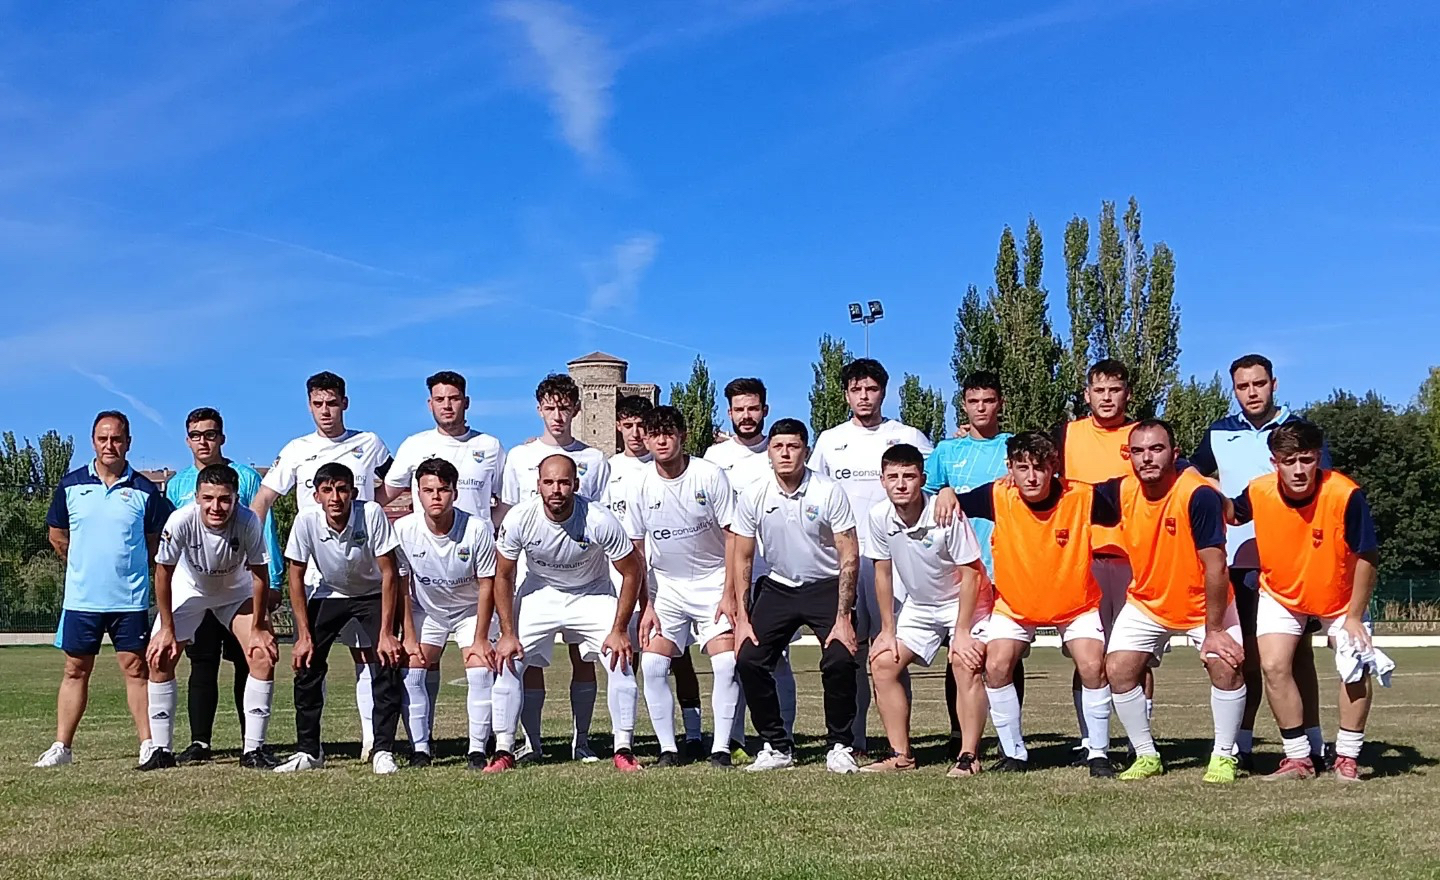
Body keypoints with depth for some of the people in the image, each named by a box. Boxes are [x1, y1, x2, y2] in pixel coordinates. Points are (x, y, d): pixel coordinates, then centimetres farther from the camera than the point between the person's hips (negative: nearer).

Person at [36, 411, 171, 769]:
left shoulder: (144, 490, -2)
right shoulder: (71, 485, 2)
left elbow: (157, 540, 8)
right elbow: (57, 535, 14)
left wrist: (127, 565, 8)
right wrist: (86, 565, 14)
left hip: (130, 599, -1)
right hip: (80, 597, 2)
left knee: (135, 668, 1)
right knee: (75, 670, 9)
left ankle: (148, 744, 4)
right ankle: (62, 746, 16)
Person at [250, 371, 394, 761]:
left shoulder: (370, 445, 7)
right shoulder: (297, 450, 7)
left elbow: (392, 487, 22)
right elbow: (262, 500, 8)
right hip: (312, 567, 1)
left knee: (367, 651, 0)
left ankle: (373, 739, 2)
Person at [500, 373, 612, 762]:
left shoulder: (594, 460, 9)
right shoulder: (519, 457, 11)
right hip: (532, 569, 0)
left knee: (583, 655, 0)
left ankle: (581, 740, 9)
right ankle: (531, 741, 7)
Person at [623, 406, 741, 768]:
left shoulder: (709, 476, -13)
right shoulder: (641, 487, -6)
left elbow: (732, 538, -8)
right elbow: (636, 553, 3)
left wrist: (729, 595, -13)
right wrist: (646, 606, -3)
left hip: (713, 581, -2)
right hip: (666, 585, 2)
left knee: (726, 663, -15)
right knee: (652, 664, -10)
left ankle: (721, 748, -3)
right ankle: (668, 749, 2)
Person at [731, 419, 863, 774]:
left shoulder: (829, 492, -15)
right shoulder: (753, 496, -7)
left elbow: (849, 556, -13)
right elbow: (741, 559, 1)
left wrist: (843, 618, -19)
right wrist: (742, 619, -5)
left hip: (827, 586, -3)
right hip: (777, 587, 3)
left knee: (840, 661, -22)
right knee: (748, 660, -12)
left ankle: (841, 747, -1)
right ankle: (776, 747, 5)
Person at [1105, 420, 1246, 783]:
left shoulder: (1198, 494, -28)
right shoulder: (1122, 491, -13)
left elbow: (1215, 566, -26)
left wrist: (1213, 630, -23)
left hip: (1204, 603, -4)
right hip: (1146, 603, 4)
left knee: (1226, 665, -21)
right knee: (1118, 669, -10)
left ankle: (1224, 757, 1)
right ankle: (1147, 756, 9)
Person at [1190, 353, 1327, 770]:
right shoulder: (1219, 434, 10)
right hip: (1238, 559, 2)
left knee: (1297, 650, 0)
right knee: (1246, 654, 4)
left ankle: (1312, 747, 4)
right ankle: (1240, 746, 8)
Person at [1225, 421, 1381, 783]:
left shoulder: (1345, 495, -31)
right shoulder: (1259, 492, -23)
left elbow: (1367, 558, -20)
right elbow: (1232, 514, 3)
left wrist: (1353, 617, -17)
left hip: (1340, 597, -1)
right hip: (1280, 595, 1)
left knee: (1357, 666, -9)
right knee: (1274, 666, -12)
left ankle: (1347, 758, 9)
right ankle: (1298, 758, 3)